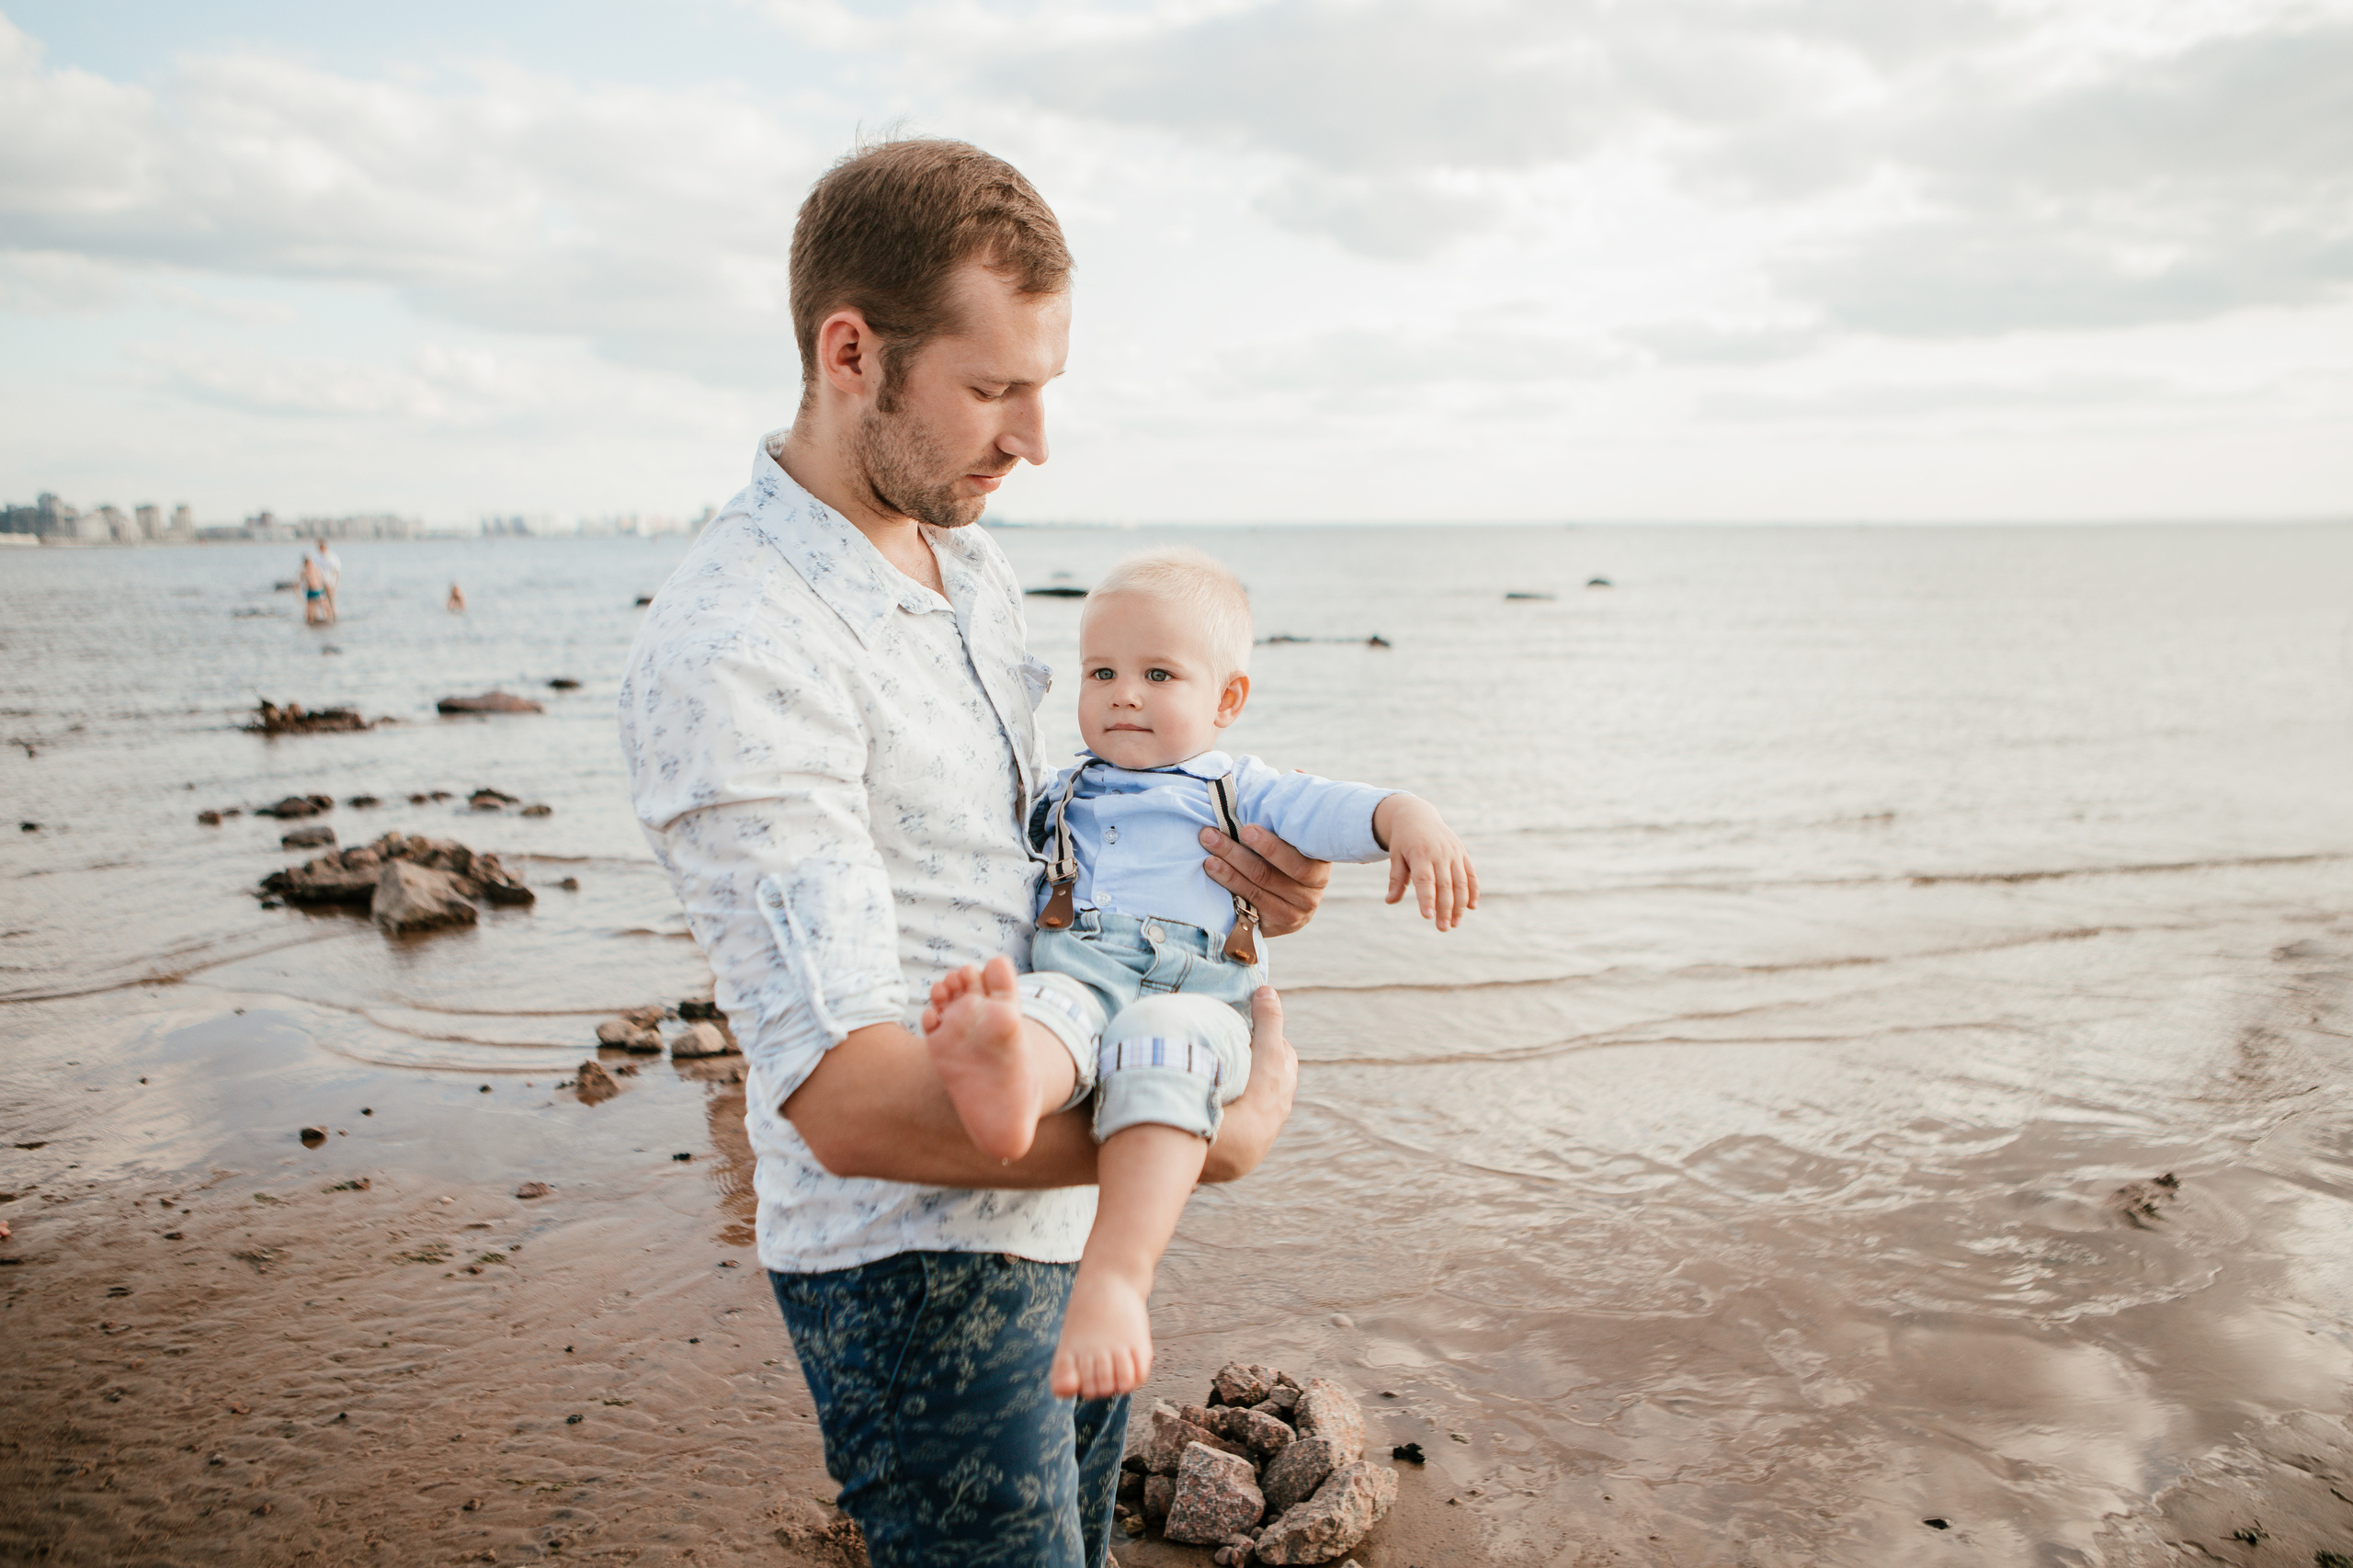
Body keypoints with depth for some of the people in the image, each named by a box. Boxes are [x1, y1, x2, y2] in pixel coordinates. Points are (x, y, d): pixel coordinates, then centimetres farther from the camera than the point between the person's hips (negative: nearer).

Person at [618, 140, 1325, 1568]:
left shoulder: (973, 563, 5)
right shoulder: (731, 651, -25)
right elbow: (854, 1101, -30)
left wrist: (1212, 872, 0)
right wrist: (1223, 1137, -24)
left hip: (1069, 1207, 9)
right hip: (920, 1261, -8)